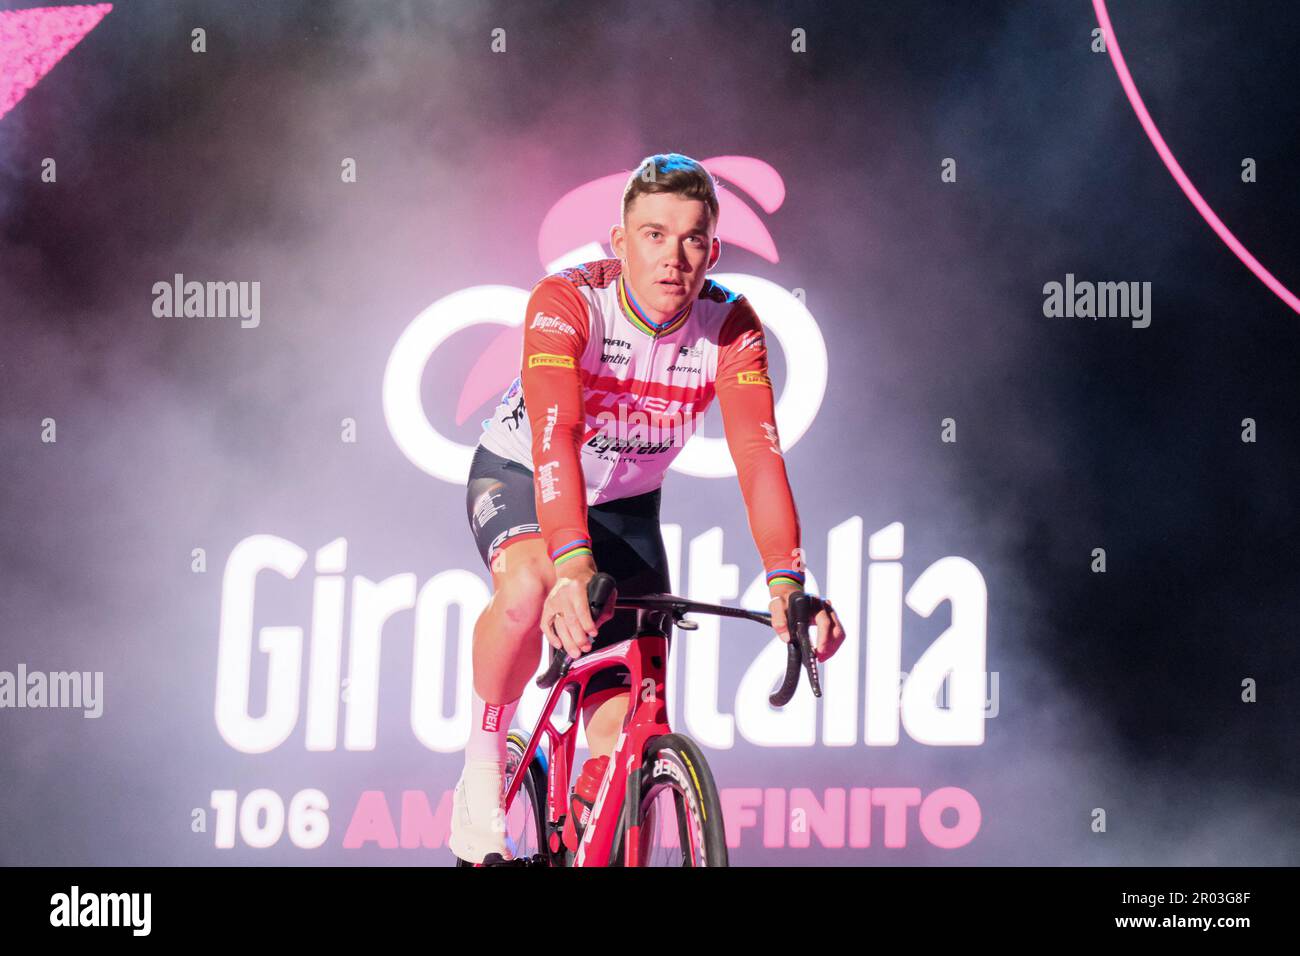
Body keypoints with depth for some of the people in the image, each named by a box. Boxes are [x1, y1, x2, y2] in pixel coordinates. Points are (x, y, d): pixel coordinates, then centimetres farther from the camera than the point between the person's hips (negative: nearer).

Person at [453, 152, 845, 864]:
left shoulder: (731, 326, -21)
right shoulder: (566, 301, -31)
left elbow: (758, 455, -31)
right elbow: (555, 434, -45)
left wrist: (785, 582, -46)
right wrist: (573, 563, -60)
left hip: (625, 505, 4)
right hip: (516, 478, -4)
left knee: (624, 728, -7)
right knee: (530, 586, -38)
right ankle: (482, 773, -16)